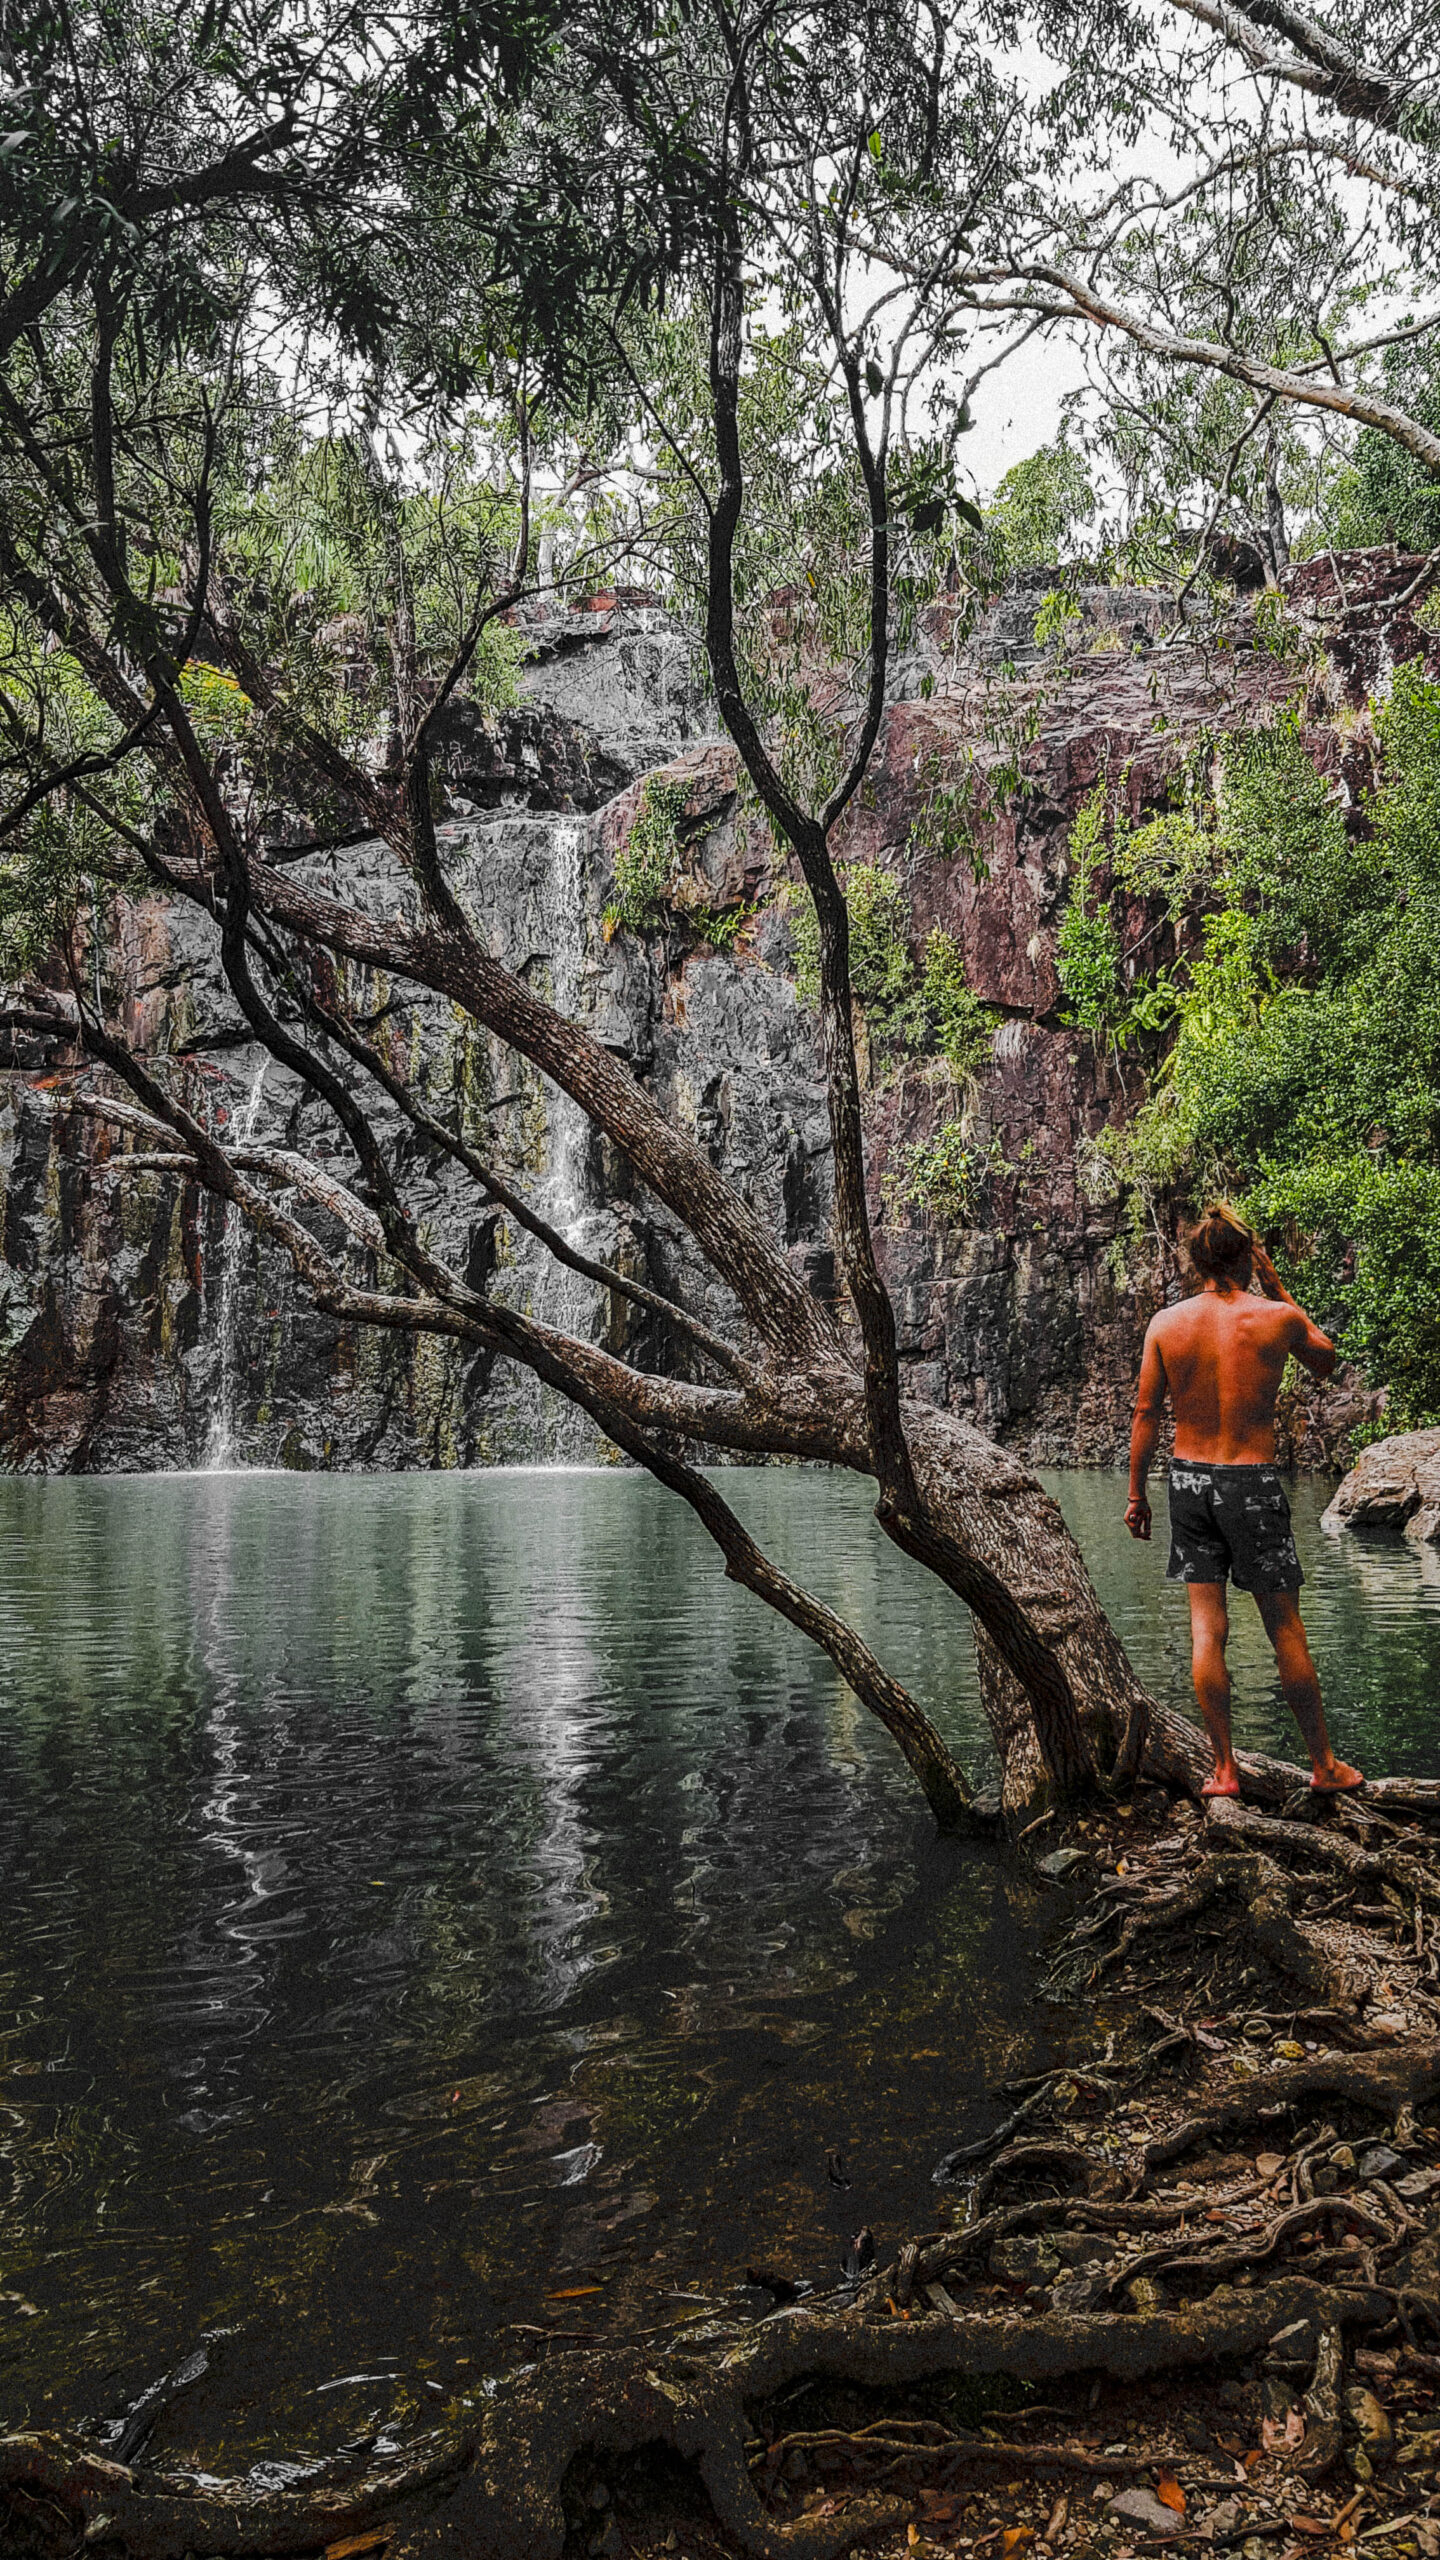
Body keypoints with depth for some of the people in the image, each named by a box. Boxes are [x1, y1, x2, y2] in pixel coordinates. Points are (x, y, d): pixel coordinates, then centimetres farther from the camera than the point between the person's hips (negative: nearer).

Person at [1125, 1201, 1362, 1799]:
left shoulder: (1166, 1323, -2)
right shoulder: (1277, 1318, -9)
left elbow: (1145, 1413, 0)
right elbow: (1325, 1363, 13)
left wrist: (1136, 1493, 8)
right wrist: (1279, 1291, 12)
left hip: (1189, 1479, 3)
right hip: (1253, 1480, -2)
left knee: (1206, 1626, 7)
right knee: (1285, 1628, 8)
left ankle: (1223, 1768, 11)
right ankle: (1324, 1766, 20)